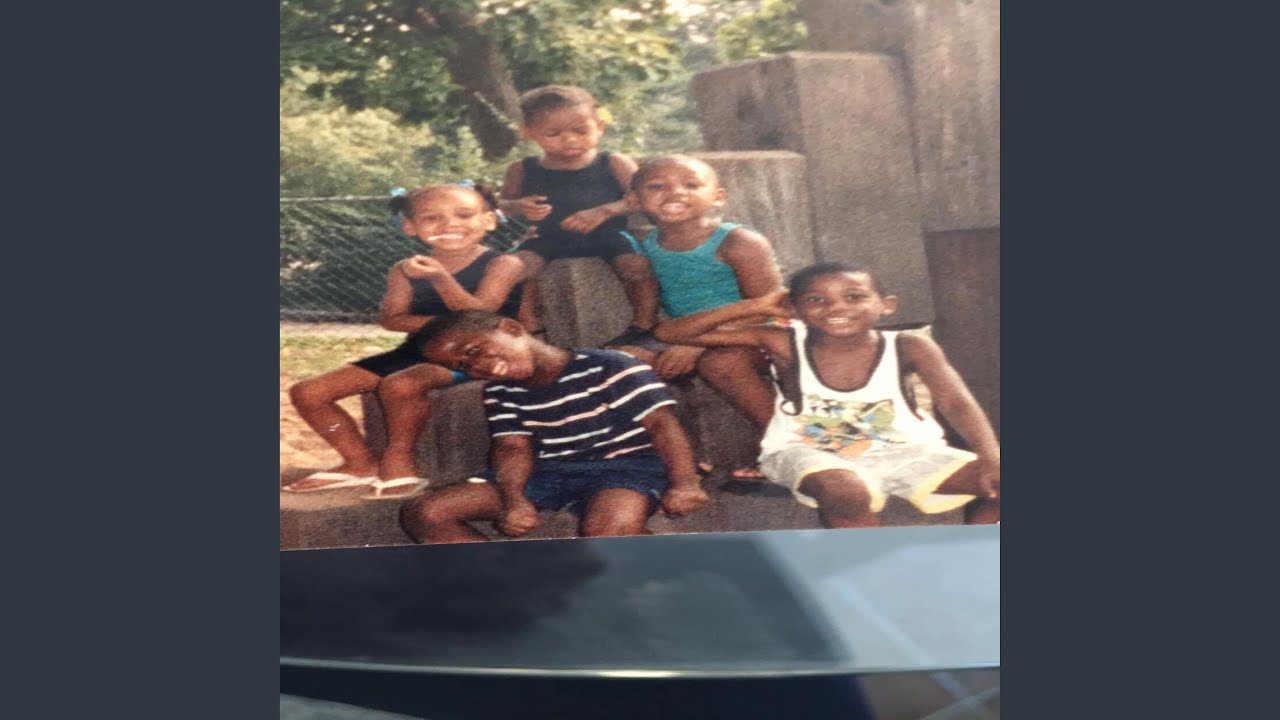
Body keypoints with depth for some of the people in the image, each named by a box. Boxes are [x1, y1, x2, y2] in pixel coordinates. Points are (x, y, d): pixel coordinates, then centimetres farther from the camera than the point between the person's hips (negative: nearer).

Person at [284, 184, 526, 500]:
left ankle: (397, 461, -12)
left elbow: (478, 314, -18)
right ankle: (361, 464, 9)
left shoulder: (502, 265, -7)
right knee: (308, 393, -3)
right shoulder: (405, 270, 7)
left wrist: (440, 278, -33)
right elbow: (391, 318, -3)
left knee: (399, 385, -36)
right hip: (418, 350, 6)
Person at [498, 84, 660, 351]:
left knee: (637, 266, -26)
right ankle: (530, 328, -11)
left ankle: (643, 327, -8)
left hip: (608, 237, -1)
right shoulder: (523, 171, 5)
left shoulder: (614, 164, 0)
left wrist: (604, 212, -26)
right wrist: (518, 208, -16)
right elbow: (504, 204, 10)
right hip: (548, 241, 2)